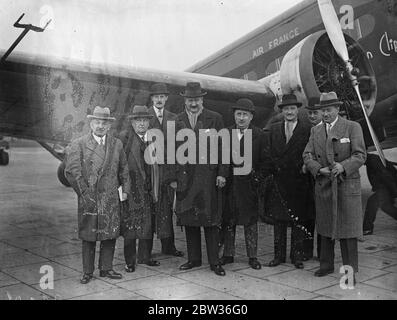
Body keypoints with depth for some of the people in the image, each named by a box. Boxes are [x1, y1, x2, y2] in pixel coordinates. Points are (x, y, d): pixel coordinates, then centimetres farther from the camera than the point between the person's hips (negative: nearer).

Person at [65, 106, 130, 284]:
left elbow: (124, 169, 17)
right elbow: (72, 171, -7)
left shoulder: (117, 144, 10)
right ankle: (87, 272, 16)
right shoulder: (78, 145, -1)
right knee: (88, 236, 4)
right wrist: (84, 192, -12)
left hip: (111, 199, 3)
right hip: (88, 198, -3)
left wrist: (125, 189, 8)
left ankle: (106, 268, 21)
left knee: (110, 235, 6)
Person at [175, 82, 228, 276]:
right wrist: (173, 176, 4)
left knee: (211, 219, -1)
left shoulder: (215, 119, 3)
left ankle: (214, 261, 9)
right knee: (188, 218, 8)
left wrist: (221, 173, -6)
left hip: (208, 176, -3)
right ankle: (193, 258, 21)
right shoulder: (177, 121, 10)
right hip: (185, 177, 3)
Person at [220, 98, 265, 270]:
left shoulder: (259, 135, 0)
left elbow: (264, 161, 0)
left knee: (251, 220, 5)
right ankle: (228, 254, 22)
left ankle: (252, 257, 17)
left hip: (249, 183, -2)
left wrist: (253, 172, -12)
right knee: (228, 220, 9)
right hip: (229, 183, 2)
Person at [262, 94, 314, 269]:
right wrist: (268, 174, -1)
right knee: (278, 220, 9)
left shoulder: (307, 131, -1)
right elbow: (268, 155, 7)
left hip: (299, 183, -2)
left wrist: (305, 170, -11)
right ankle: (279, 255, 19)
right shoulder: (273, 130, 9)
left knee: (298, 221, 6)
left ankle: (297, 256, 17)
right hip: (278, 182, 3)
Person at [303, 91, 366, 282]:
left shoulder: (352, 127, -1)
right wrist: (319, 169, -14)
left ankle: (350, 271, 9)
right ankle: (326, 265, 25)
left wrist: (343, 166, -25)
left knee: (347, 229, -1)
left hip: (347, 185, -4)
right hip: (323, 187, 4)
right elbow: (307, 156, 5)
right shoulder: (316, 131, 12)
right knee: (325, 228, 11)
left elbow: (360, 156, -7)